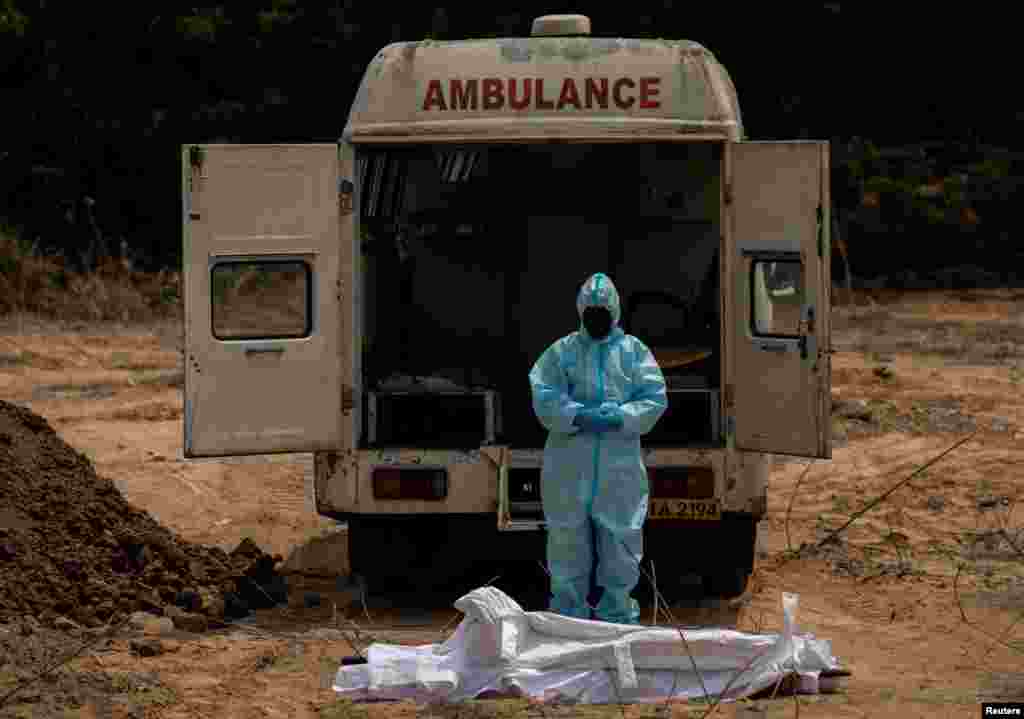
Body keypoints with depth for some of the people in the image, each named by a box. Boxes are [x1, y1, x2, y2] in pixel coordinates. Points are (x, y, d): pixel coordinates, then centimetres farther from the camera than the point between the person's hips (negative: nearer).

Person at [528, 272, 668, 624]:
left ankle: (618, 614, 14)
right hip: (570, 461, 0)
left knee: (620, 538, 3)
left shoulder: (634, 351, 8)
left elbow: (655, 398, 1)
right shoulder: (562, 351, 7)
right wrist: (579, 416, -18)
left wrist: (619, 418, -14)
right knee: (568, 540, 4)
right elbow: (544, 397, -3)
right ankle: (569, 611, 13)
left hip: (620, 462, 0)